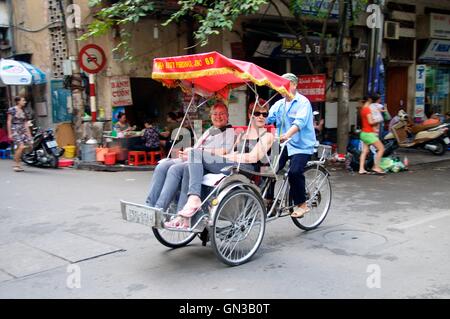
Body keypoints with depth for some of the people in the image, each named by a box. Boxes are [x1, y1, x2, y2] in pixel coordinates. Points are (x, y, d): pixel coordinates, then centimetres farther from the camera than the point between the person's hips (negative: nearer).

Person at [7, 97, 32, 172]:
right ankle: (17, 165, -6)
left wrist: (29, 134, 10)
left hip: (22, 130, 6)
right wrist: (9, 133, -8)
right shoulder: (12, 109, -2)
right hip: (14, 130, -6)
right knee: (21, 146, -20)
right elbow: (9, 121, -3)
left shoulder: (23, 111, 14)